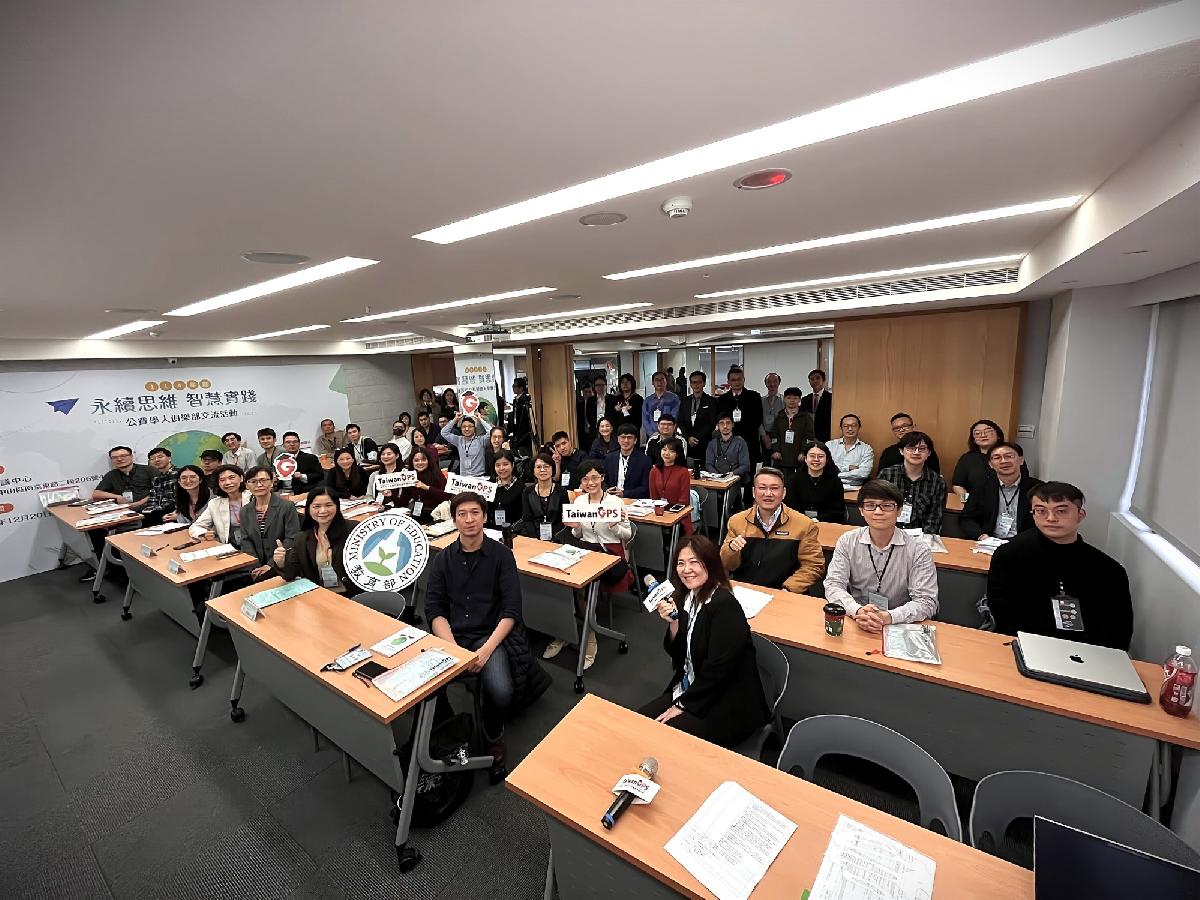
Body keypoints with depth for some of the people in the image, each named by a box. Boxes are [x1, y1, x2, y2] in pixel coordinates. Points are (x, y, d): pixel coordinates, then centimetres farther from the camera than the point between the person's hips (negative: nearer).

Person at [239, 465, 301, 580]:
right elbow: (246, 541, 7)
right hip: (256, 566, 4)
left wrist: (271, 565, -16)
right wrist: (255, 567, -9)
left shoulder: (287, 506, -4)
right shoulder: (245, 511, 13)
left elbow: (292, 540, -9)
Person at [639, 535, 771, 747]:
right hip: (691, 689, 7)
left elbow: (718, 669, -23)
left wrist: (683, 705, -14)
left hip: (729, 705, -7)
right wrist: (673, 623, -13)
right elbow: (677, 655, 5)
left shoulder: (725, 605, -23)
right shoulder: (685, 598, 1)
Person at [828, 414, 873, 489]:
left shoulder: (866, 449, 9)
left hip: (854, 488, 0)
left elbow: (864, 473, -7)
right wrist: (848, 467, -7)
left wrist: (836, 475, -9)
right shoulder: (829, 445, 11)